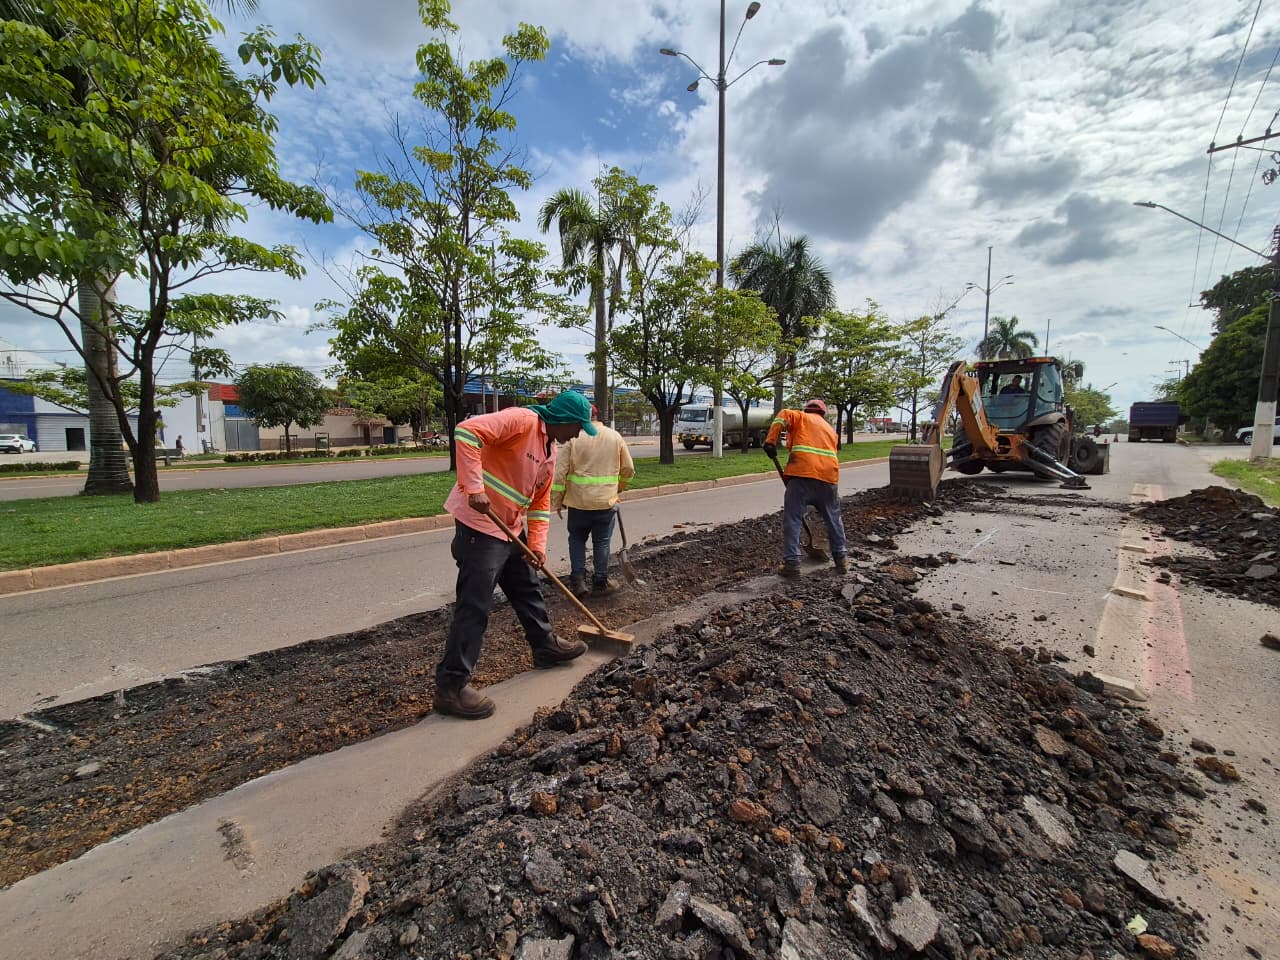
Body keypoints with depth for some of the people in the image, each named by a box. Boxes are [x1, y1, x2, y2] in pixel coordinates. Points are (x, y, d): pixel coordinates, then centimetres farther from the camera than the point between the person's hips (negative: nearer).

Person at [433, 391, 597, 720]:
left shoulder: (550, 450, 13)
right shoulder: (522, 420, -15)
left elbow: (541, 502, 16)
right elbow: (467, 431, -27)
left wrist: (537, 545, 6)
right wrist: (474, 487, -31)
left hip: (511, 529, 10)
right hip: (479, 524, -10)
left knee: (528, 589, 21)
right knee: (475, 606, -5)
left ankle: (545, 646, 41)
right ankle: (452, 686, 7)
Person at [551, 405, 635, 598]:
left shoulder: (573, 437, -6)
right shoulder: (614, 436, 2)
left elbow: (560, 472, -8)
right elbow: (628, 470, 7)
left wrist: (557, 500, 1)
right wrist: (619, 488, 25)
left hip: (578, 501, -1)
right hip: (606, 501, 1)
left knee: (577, 539, 16)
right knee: (601, 542, 12)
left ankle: (577, 581, 13)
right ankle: (600, 583, 20)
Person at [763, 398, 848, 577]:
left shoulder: (801, 417, 17)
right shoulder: (830, 429, 29)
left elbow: (783, 416, -4)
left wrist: (771, 441, -9)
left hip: (802, 473, -4)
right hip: (828, 476, 5)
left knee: (792, 519, 1)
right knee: (834, 518, 21)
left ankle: (792, 562, -2)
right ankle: (841, 558, 29)